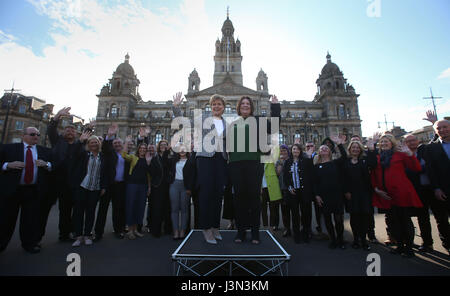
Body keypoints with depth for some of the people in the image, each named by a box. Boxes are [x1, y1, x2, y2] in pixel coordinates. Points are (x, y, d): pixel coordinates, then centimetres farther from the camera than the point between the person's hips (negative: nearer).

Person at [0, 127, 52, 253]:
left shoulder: (46, 151, 9)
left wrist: (46, 164, -13)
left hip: (34, 191, 1)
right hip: (10, 190, -1)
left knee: (31, 219, 8)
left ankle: (30, 243, 23)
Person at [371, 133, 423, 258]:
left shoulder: (400, 154, 3)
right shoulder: (377, 158, 9)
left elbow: (417, 168, -4)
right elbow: (374, 175, 11)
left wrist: (410, 154, -16)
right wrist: (376, 189, 0)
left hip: (401, 193, -3)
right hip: (386, 195, 3)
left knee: (405, 220, 2)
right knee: (394, 220, 11)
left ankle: (409, 248, 17)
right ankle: (400, 246, 24)